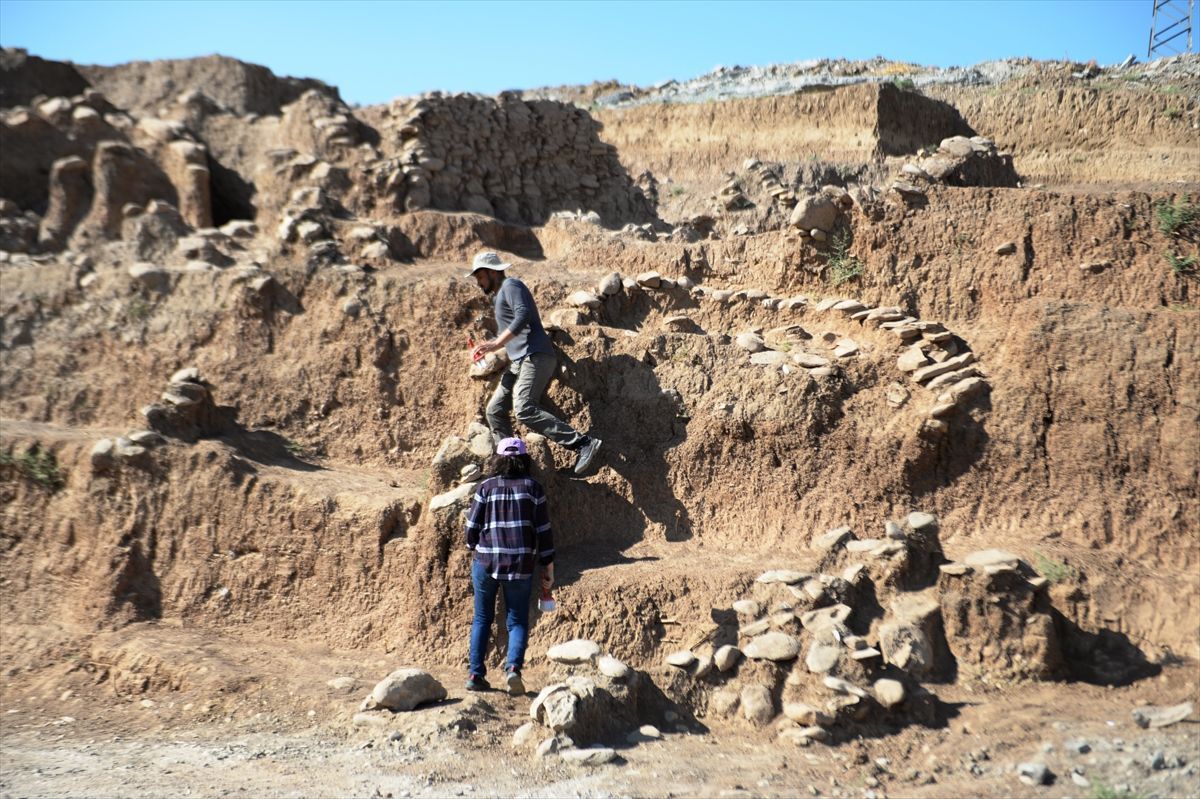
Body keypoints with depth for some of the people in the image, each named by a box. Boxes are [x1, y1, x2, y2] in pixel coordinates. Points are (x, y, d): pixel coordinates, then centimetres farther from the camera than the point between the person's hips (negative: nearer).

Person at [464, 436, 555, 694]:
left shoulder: (486, 487, -1)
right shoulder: (533, 488, -1)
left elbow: (472, 528, 1)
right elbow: (543, 531, -1)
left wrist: (473, 549, 22)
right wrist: (549, 569, 6)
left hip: (486, 563, 1)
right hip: (520, 566, 0)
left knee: (482, 619, 16)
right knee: (518, 622, 10)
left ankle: (476, 674, 12)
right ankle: (513, 667, -13)